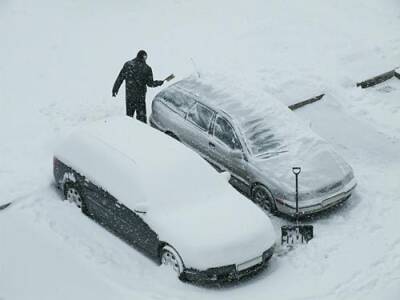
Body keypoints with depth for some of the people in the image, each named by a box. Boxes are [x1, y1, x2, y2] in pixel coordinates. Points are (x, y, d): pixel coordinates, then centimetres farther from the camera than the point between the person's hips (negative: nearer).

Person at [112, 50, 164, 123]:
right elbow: (150, 83, -3)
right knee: (141, 115, 8)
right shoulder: (147, 68, -7)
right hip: (140, 95, -2)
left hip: (129, 94, 2)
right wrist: (160, 82, 13)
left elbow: (120, 78, -1)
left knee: (129, 115, 14)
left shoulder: (128, 64, -2)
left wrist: (115, 89, 7)